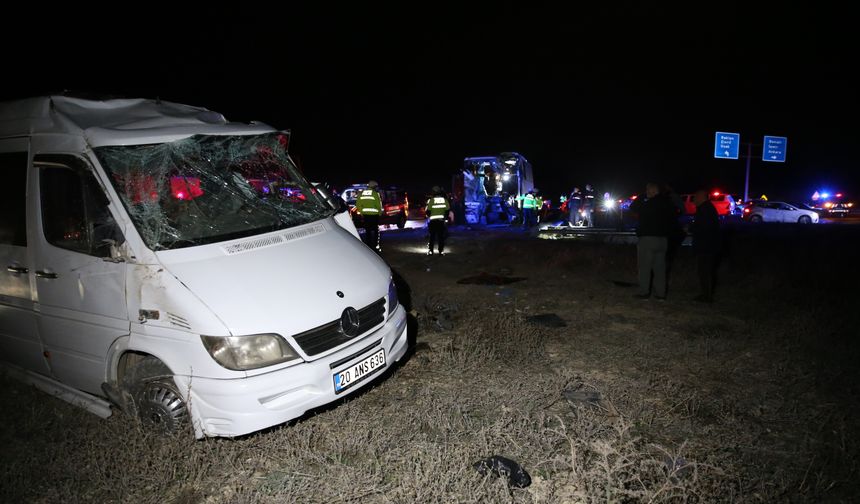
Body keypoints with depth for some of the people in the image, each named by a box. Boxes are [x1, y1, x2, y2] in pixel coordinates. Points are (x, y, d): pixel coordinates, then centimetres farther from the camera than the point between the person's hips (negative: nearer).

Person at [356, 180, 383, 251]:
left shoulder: (361, 193, 7)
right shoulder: (375, 193, -7)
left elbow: (358, 204, 7)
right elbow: (379, 204, -8)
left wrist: (361, 213, 15)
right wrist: (380, 212, 6)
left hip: (365, 215, 5)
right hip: (373, 214, -5)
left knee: (367, 231, 14)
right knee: (375, 231, 4)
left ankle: (368, 246, 16)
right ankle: (375, 246, 1)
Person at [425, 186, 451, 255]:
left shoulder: (431, 200, -9)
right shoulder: (445, 200, 1)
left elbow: (427, 211, -9)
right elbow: (447, 210, 3)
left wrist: (428, 215, 13)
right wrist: (446, 218, 17)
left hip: (433, 221, -2)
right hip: (442, 220, 2)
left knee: (432, 236, 7)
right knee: (441, 236, 9)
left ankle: (430, 251, 6)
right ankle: (441, 251, 9)